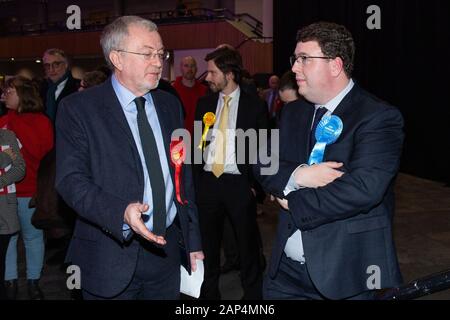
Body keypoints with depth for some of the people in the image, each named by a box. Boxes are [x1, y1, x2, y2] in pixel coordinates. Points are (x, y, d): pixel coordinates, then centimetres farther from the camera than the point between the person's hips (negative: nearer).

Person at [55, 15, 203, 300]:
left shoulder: (170, 105, 9)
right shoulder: (78, 108, -7)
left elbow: (184, 175, 12)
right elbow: (71, 179, -14)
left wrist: (193, 242, 11)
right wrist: (122, 213, -31)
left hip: (168, 251, 5)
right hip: (111, 256, -4)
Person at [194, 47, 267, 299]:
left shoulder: (255, 106, -3)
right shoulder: (205, 104, 8)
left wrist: (256, 185, -8)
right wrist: (195, 179, 5)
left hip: (239, 184, -3)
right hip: (207, 182, 4)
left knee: (248, 247, 8)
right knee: (208, 246, 13)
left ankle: (254, 293, 23)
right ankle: (209, 292, 28)